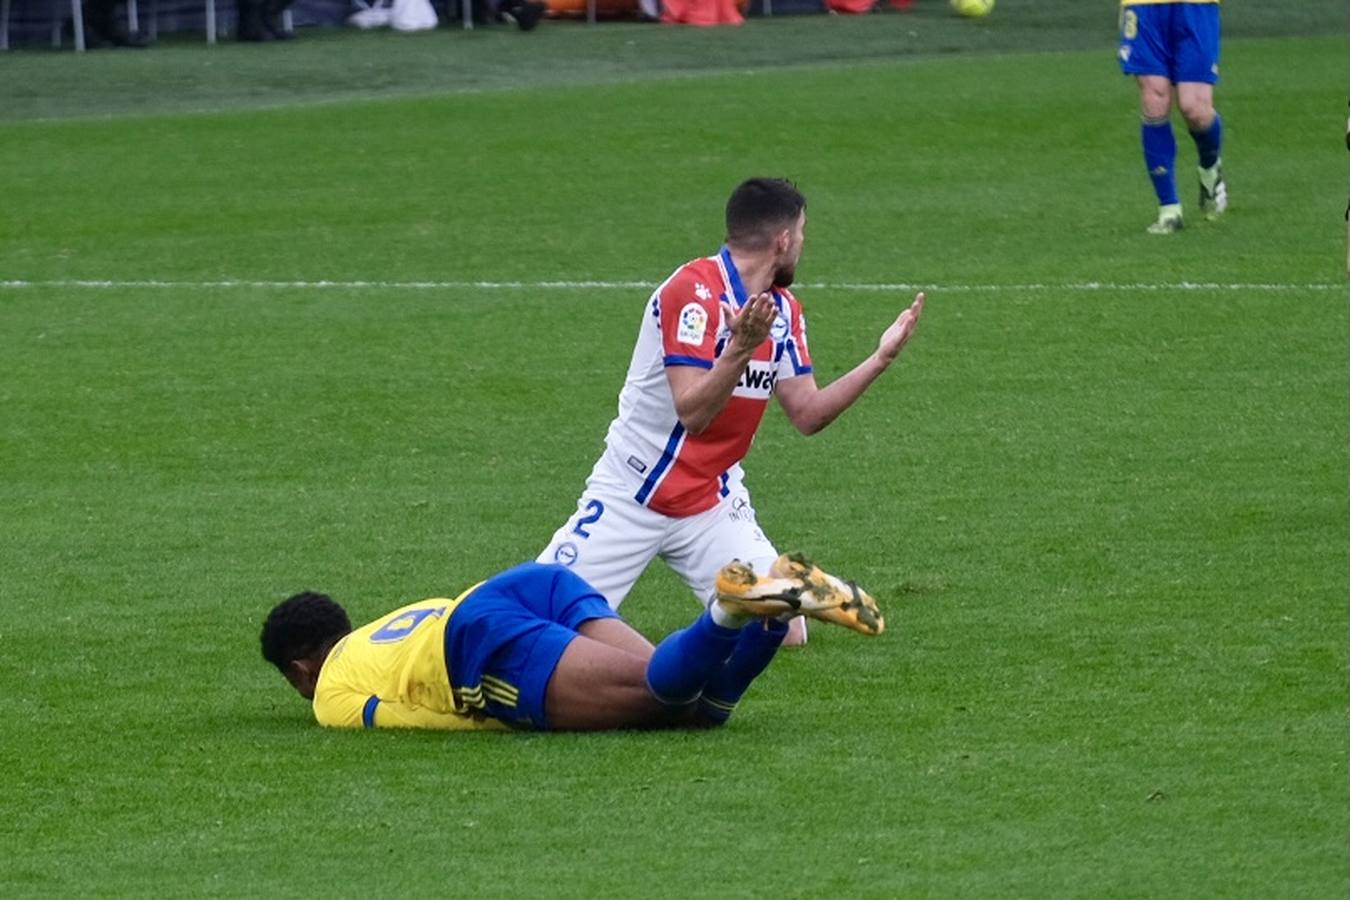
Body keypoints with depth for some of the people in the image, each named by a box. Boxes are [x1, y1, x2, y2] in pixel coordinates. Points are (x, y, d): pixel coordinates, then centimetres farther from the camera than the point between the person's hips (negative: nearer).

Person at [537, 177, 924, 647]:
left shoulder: (784, 310, 6)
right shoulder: (693, 291, -19)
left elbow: (807, 414, 6)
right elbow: (693, 412, -25)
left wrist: (880, 359, 0)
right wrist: (742, 348, -39)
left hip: (713, 502, 6)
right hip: (629, 499, -6)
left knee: (784, 633, -11)